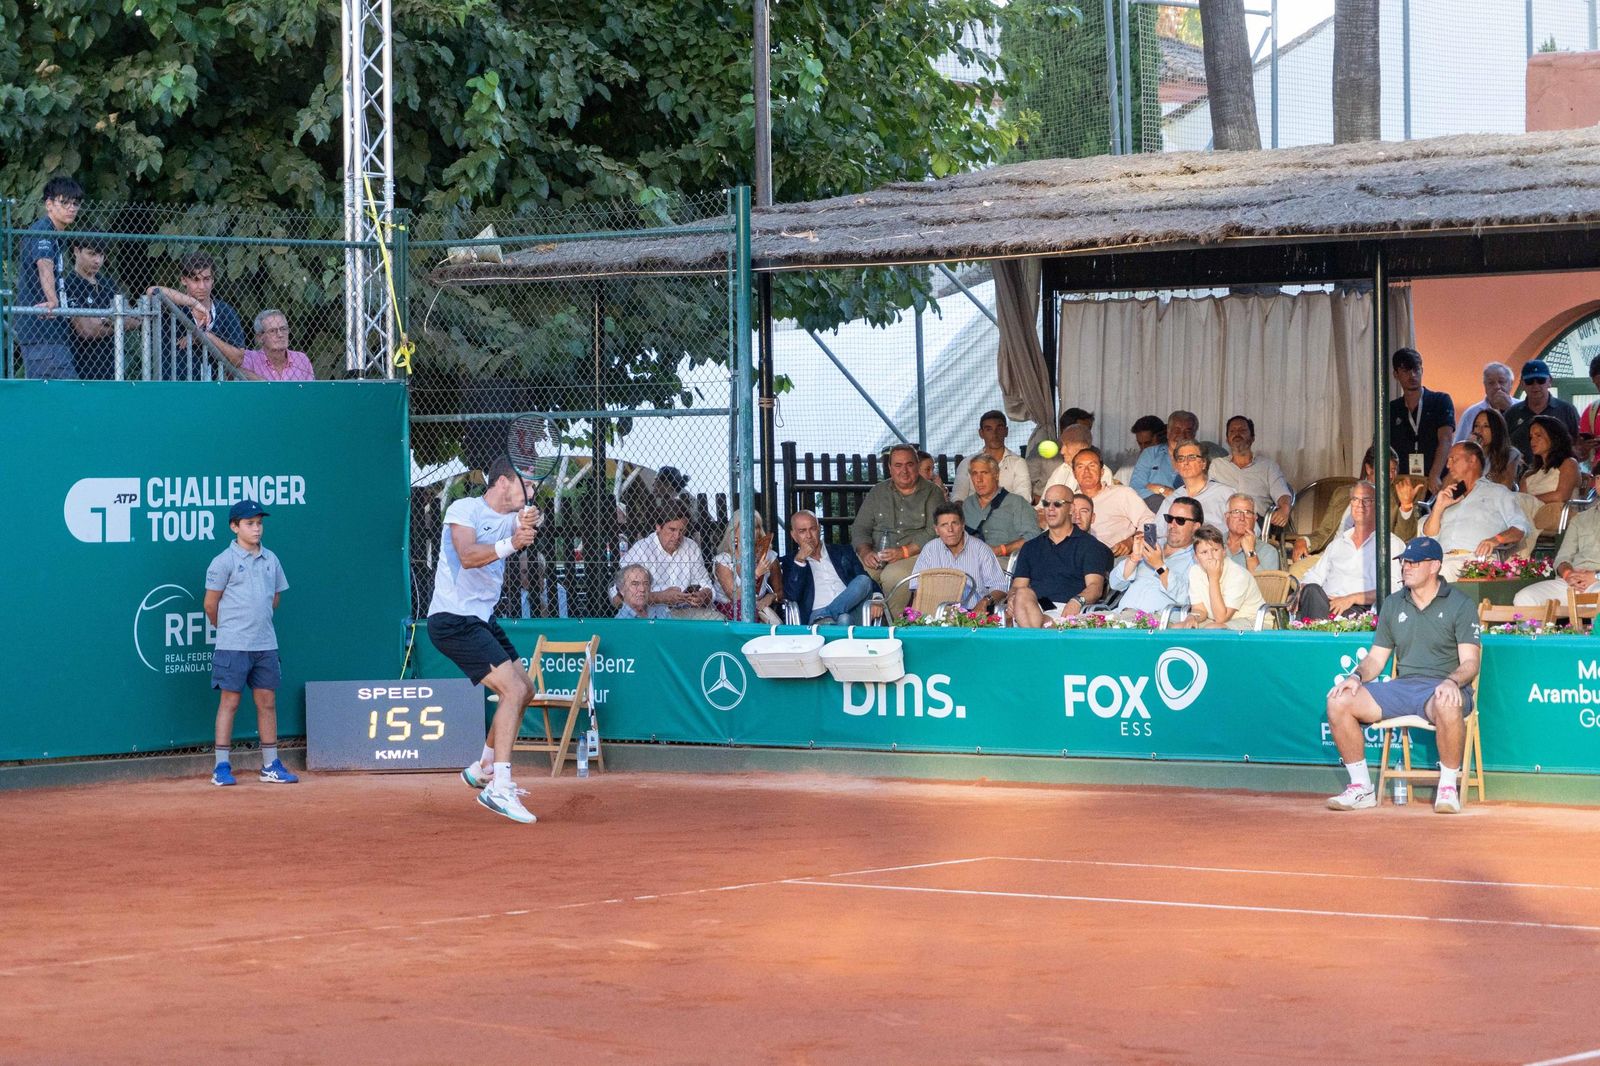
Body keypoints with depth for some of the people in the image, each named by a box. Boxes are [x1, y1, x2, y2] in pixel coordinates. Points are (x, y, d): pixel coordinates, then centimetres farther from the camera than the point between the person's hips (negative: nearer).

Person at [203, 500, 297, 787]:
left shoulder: (270, 559, 10)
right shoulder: (224, 561, -6)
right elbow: (211, 604, -2)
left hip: (266, 644, 5)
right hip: (233, 645, -5)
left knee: (267, 701, 7)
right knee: (229, 701, -3)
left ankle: (271, 765, 13)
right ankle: (222, 767, 1)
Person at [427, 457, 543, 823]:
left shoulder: (510, 518, 11)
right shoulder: (464, 509, -12)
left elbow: (524, 530, -11)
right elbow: (467, 557, -28)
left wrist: (528, 526, -34)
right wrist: (510, 544, -43)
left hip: (483, 619, 10)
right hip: (453, 620, -10)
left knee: (525, 690, 18)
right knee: (513, 689, -20)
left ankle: (483, 769, 34)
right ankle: (498, 788, -23)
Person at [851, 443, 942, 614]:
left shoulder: (931, 494, 8)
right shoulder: (877, 492, 19)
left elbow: (934, 533, -4)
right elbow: (860, 528, 14)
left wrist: (904, 552, -17)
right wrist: (865, 552, -8)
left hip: (916, 554, -3)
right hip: (876, 554, 3)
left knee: (893, 575, -36)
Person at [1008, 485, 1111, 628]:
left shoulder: (1088, 545, 14)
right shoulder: (1031, 547, 29)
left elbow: (1095, 587, 1)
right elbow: (1018, 586, 20)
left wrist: (1077, 601, -23)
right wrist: (1012, 598, -8)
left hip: (1066, 610, -4)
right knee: (1023, 594, -36)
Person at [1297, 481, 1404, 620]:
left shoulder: (1393, 544, 10)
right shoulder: (1339, 542, 31)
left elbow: (1391, 590, -4)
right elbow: (1314, 576, 28)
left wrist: (1352, 599, -17)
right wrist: (1300, 592, 2)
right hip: (1325, 604, 5)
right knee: (1312, 590, -30)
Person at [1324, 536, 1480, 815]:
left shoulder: (1460, 605, 1)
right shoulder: (1392, 604, 16)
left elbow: (1469, 662, -7)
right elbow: (1376, 658, 18)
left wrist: (1452, 682, -28)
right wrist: (1357, 676, -4)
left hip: (1442, 688, -5)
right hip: (1402, 686, 5)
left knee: (1447, 706, -43)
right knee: (1339, 701, -16)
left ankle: (1448, 788, -23)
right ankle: (1362, 788, -7)